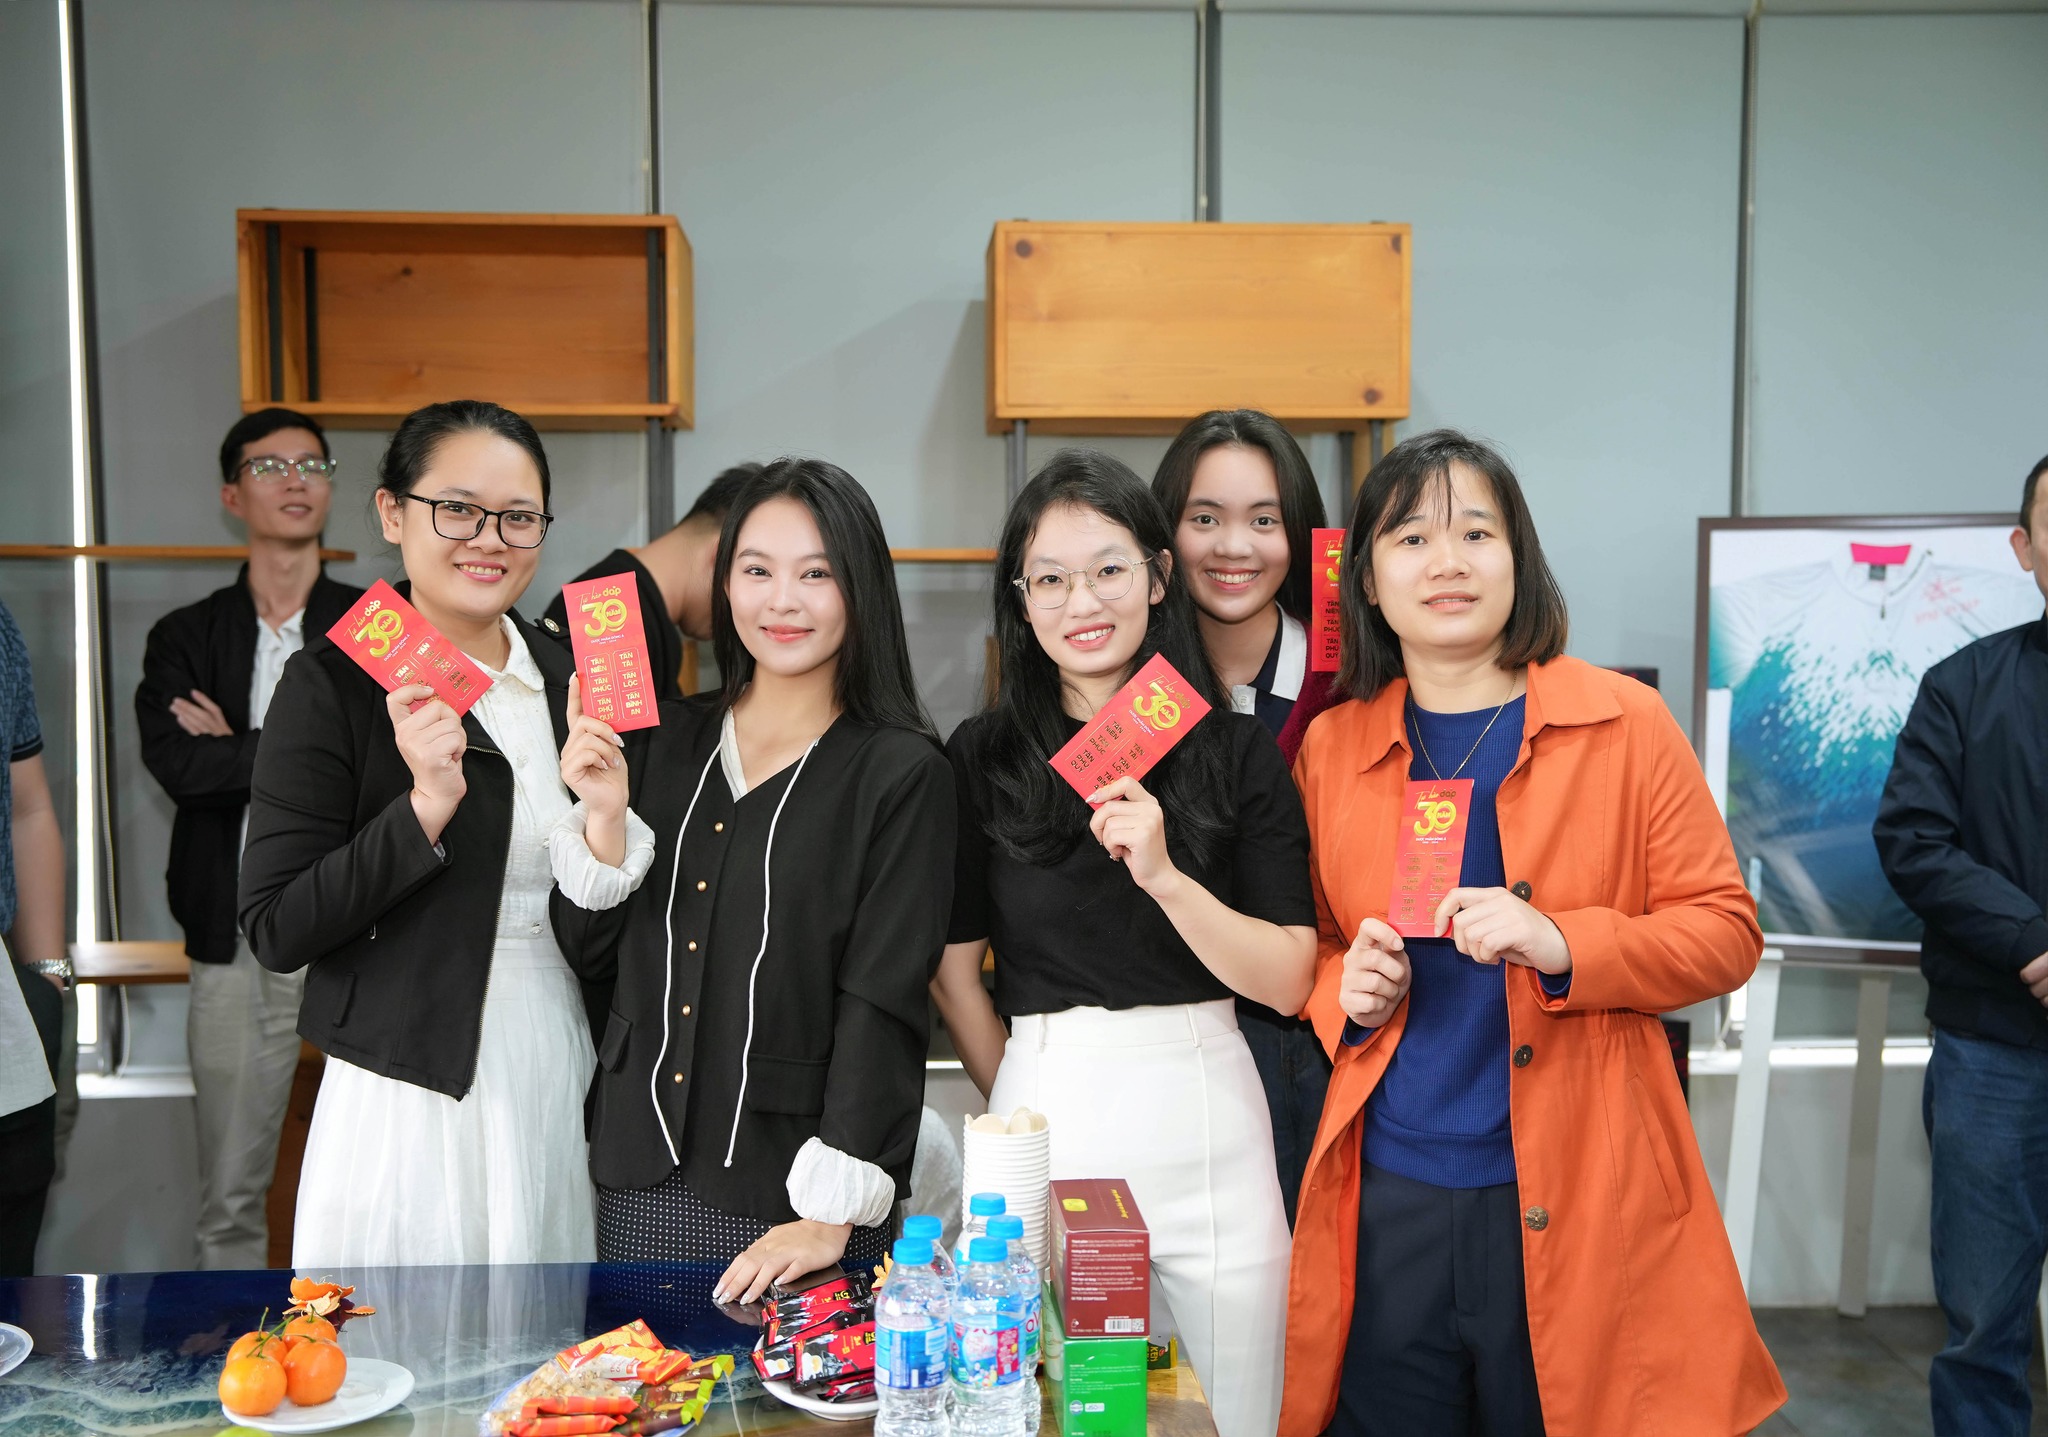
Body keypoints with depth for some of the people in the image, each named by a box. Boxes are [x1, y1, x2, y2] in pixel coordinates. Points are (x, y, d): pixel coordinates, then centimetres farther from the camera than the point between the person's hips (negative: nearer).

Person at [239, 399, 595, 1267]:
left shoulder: (565, 678, 7)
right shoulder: (333, 684, -8)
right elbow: (276, 932, -13)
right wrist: (427, 804, -23)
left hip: (567, 1087, 5)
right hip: (414, 1095, -5)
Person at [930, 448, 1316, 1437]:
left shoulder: (1238, 755, 0)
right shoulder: (980, 759, 0)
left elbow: (1287, 982, -5)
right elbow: (954, 972, 5)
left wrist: (1165, 875, -17)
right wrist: (1023, 1108, 7)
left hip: (1206, 1122, 1)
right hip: (1043, 1122, 0)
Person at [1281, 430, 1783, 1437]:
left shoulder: (1623, 725, 0)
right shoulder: (1329, 747, 6)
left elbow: (1726, 931, -1)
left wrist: (1563, 944, -17)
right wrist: (1346, 990, -6)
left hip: (1580, 1203, -2)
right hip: (1388, 1205, 2)